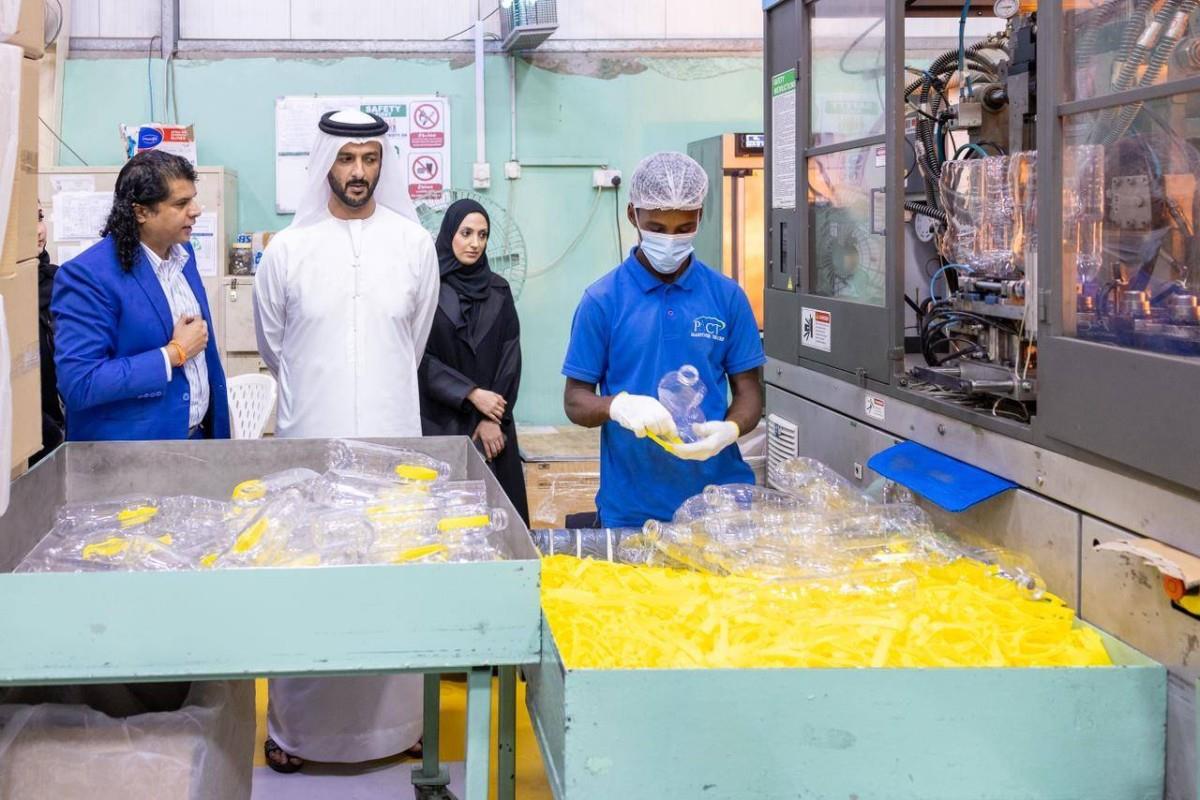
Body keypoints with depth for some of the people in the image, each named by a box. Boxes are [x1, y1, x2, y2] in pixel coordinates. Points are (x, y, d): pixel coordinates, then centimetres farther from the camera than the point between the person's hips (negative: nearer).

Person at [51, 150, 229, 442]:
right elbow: (78, 384, -24)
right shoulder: (86, 276, -18)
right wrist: (174, 353, -20)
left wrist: (217, 429, 12)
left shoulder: (183, 253, 4)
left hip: (199, 435, 6)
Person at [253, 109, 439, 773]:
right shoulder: (287, 249, 0)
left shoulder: (414, 244, 3)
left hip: (393, 442, 1)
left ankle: (399, 717, 17)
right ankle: (292, 726, 15)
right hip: (308, 443, -1)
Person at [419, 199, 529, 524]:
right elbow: (420, 359, -6)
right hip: (439, 422, -3)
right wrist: (472, 395, -13)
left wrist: (494, 420, -5)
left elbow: (511, 355, 4)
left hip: (492, 425, 3)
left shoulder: (498, 290, 9)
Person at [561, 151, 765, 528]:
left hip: (720, 494, 1)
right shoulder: (602, 300, -2)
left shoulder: (727, 296, 2)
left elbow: (749, 391, 5)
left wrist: (728, 430, -17)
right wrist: (617, 406, -23)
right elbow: (575, 400, -1)